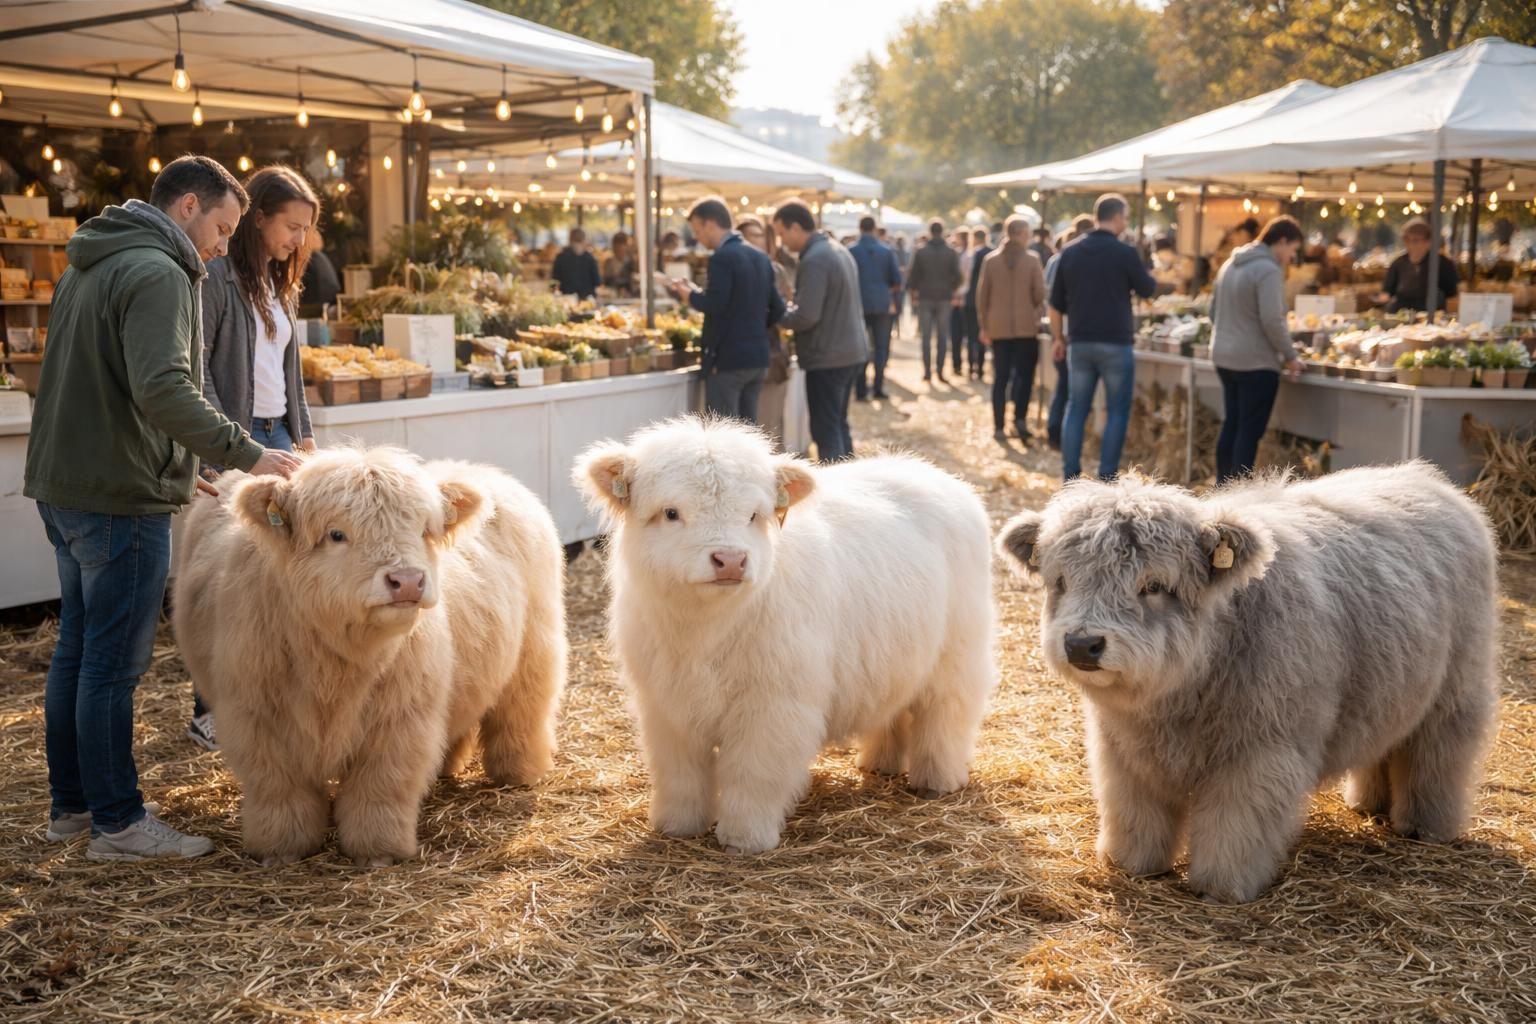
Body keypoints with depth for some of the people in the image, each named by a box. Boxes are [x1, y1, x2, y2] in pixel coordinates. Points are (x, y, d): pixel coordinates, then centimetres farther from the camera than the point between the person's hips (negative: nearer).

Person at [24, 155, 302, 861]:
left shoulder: (88, 266, 17)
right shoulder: (157, 273, -15)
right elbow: (164, 391, -28)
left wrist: (174, 464, 21)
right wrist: (245, 454, -24)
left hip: (62, 485, 10)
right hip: (121, 497, -10)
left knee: (75, 651, 15)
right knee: (113, 663, -3)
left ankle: (70, 803, 25)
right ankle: (117, 822, 5)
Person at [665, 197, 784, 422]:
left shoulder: (722, 257, -13)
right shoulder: (760, 257, 12)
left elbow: (715, 305, -22)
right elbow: (777, 309, 13)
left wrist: (689, 295, -5)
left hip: (727, 358, -8)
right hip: (757, 357, 8)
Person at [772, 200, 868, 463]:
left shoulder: (814, 260, -19)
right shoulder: (839, 251, 12)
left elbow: (806, 316, -24)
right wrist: (791, 307, 13)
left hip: (827, 358, -9)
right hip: (852, 352, 10)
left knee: (825, 431, -4)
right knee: (839, 425, 18)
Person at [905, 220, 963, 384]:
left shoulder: (920, 251, -4)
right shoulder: (951, 252, -3)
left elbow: (913, 274, -4)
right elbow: (957, 276, -4)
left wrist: (913, 291, 9)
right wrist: (951, 289, 13)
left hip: (925, 298, 0)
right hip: (944, 298, 0)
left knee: (926, 336, 5)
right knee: (943, 336, 6)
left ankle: (927, 371, 2)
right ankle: (940, 372, 1)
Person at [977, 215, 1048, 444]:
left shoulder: (991, 260, 2)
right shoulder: (1032, 259, -5)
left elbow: (982, 295, 3)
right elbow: (1039, 293, -6)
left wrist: (984, 326, 11)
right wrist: (1037, 313, 13)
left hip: (999, 327, 2)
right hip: (1026, 326, -2)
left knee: (1000, 377, 6)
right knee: (1024, 374, 7)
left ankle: (999, 427, 5)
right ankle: (1020, 417, -10)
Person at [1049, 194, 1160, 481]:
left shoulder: (1070, 252, 5)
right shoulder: (1124, 252, -9)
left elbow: (1056, 302, 9)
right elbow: (1148, 290, 5)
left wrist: (1058, 338, 18)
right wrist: (1148, 277, 27)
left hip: (1080, 343, 4)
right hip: (1115, 344, -4)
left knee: (1076, 409, 9)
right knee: (1118, 411, 5)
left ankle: (1070, 476, 8)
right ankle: (1107, 477, 2)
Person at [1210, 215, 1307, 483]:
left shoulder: (1230, 264, 12)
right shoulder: (1268, 270, -16)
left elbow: (1214, 311, 20)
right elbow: (1272, 321, -21)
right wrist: (1290, 357, -10)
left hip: (1224, 358, 9)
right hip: (1255, 363, -9)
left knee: (1231, 425, 15)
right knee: (1250, 431, -4)